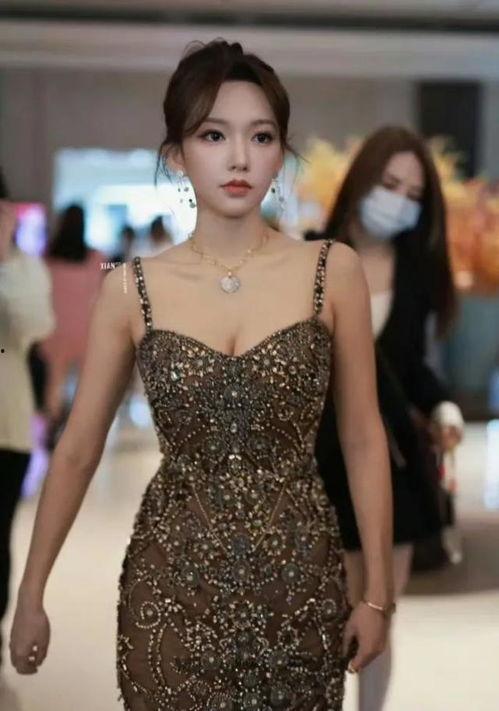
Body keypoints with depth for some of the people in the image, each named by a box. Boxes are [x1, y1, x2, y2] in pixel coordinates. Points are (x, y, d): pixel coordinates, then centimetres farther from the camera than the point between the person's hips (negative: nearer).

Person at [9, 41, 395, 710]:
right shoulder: (132, 288, -4)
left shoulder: (333, 271, -5)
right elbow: (77, 449, 2)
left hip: (297, 572, 0)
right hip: (174, 575, 0)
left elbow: (363, 439, 0)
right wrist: (31, 593, 3)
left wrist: (378, 591, 0)